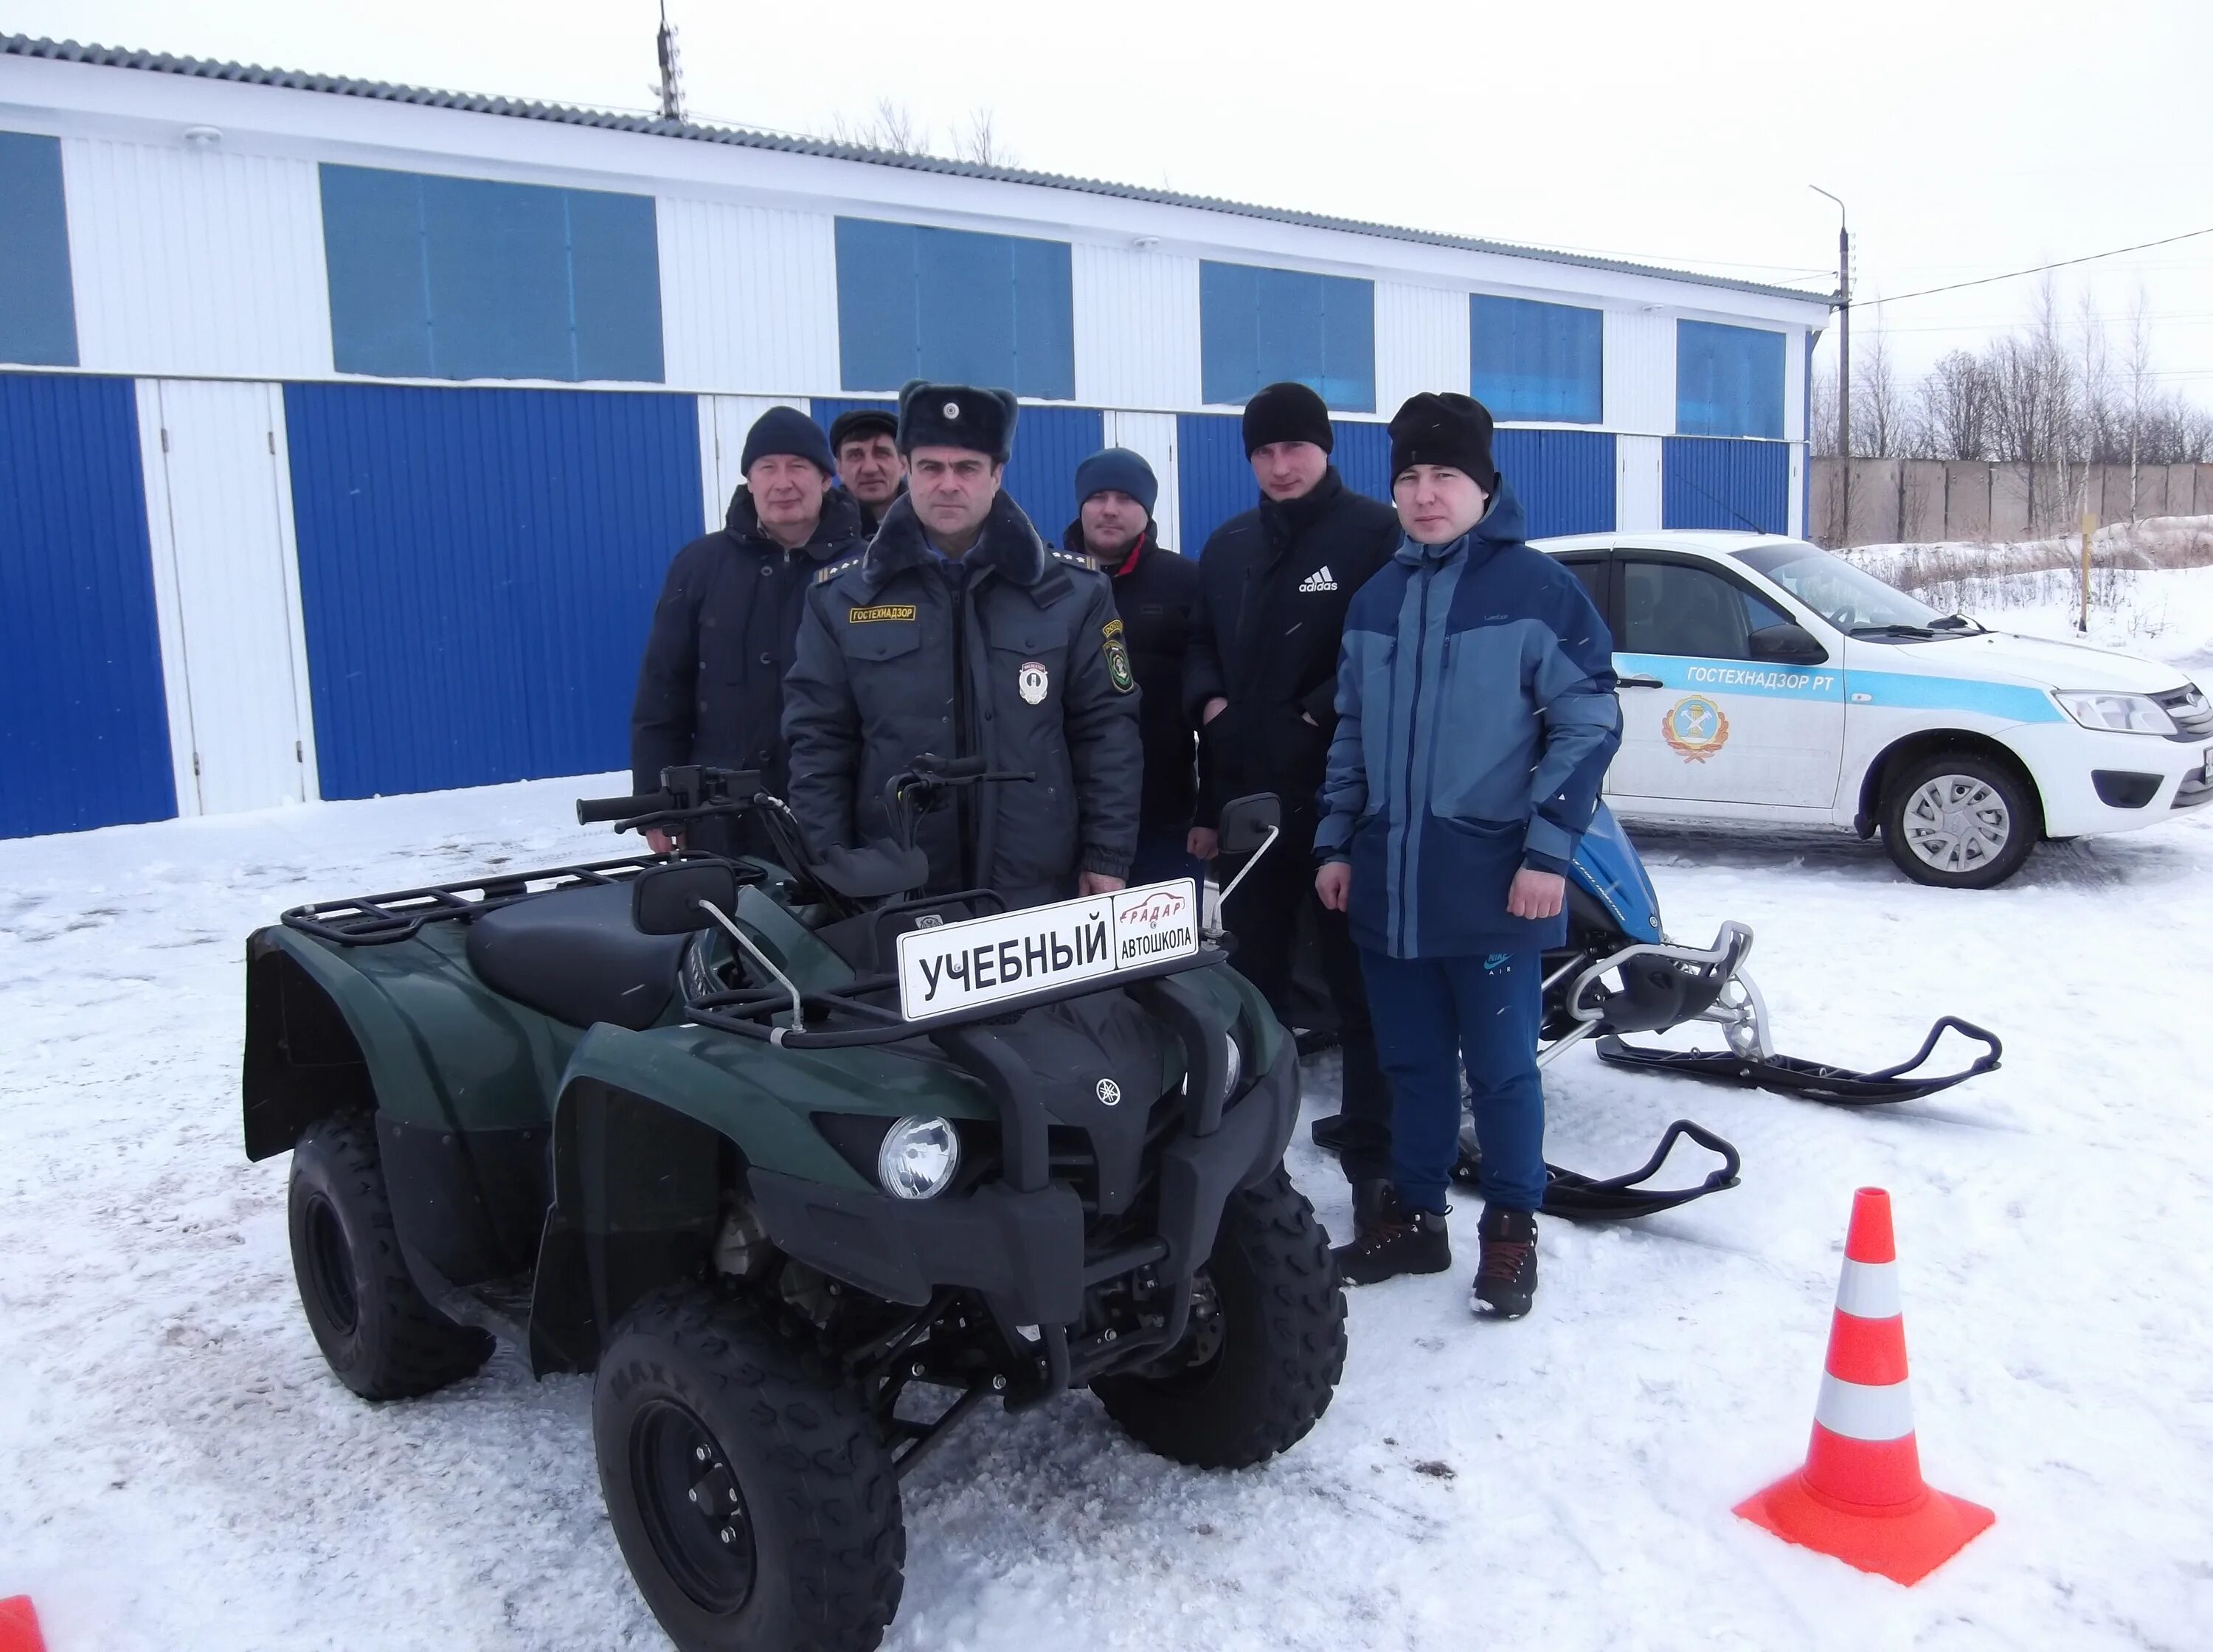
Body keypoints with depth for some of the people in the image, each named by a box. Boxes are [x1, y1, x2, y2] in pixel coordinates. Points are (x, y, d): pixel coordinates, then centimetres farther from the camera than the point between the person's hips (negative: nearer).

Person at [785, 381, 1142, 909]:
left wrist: (1108, 859, -2)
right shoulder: (842, 597, 3)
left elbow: (1106, 732, 3)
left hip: (1041, 888, 0)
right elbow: (818, 743, 4)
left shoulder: (1073, 592, 2)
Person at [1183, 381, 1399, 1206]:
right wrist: (1210, 702, 0)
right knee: (1253, 973, 15)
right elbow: (1199, 644, 20)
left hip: (1343, 793, -6)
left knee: (1360, 978, 1)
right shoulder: (1228, 546, 15)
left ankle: (1373, 1147, 10)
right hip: (1246, 793, 6)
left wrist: (1321, 714, -16)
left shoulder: (1376, 534, -3)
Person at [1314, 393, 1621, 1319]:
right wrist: (1335, 841, 13)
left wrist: (1548, 847, -13)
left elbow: (1588, 723, -7)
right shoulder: (1376, 599, 12)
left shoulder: (1537, 590, -5)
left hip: (1492, 885, -5)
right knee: (1411, 1064, 15)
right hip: (1386, 884, 5)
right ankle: (1412, 1217, 28)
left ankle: (1511, 1233, 21)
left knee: (1500, 1067, 5)